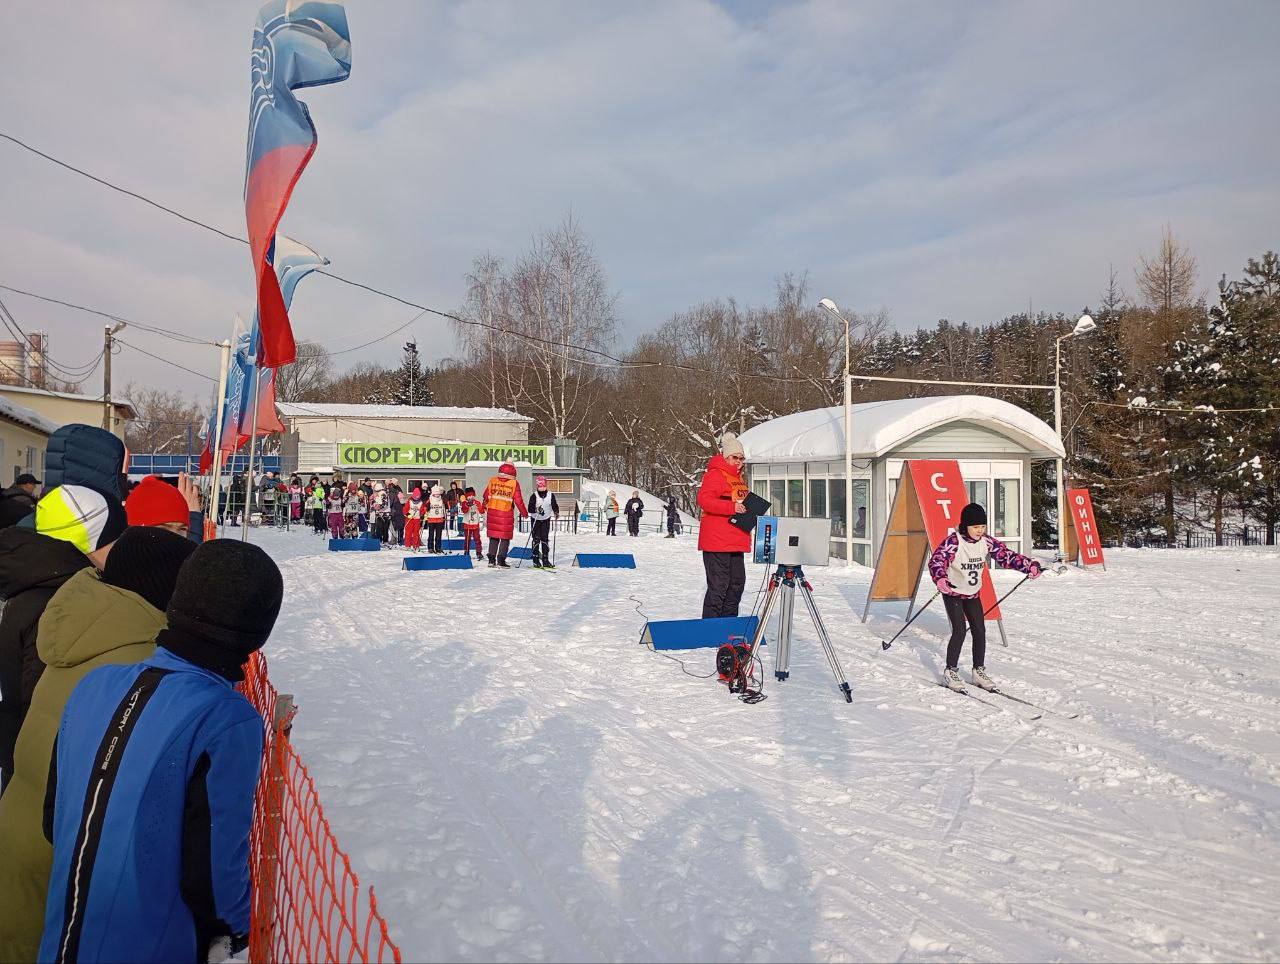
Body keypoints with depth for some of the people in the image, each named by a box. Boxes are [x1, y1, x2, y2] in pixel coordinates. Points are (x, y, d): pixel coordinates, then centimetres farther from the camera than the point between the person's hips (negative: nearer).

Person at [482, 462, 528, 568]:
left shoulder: (492, 480, 3)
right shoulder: (514, 483, -7)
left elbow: (486, 496, 9)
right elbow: (518, 500, -5)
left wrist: (484, 508, 26)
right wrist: (524, 512, 8)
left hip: (492, 513, 3)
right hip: (506, 514, -3)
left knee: (493, 537, 14)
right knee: (505, 539, 6)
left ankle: (491, 560, 15)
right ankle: (501, 561, 3)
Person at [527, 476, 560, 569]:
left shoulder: (551, 495, -5)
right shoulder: (534, 496, -12)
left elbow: (554, 506, 1)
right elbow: (530, 508, -19)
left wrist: (556, 513, -18)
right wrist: (536, 509, -38)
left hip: (546, 520, 2)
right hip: (536, 520, -2)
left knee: (545, 539, 2)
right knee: (536, 540, -2)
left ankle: (545, 560, 7)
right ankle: (536, 561, 4)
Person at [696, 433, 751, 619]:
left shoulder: (739, 478, 22)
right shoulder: (715, 474, -8)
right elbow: (704, 500, -21)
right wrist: (731, 507, -27)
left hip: (736, 542, 10)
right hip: (717, 543, -10)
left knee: (737, 583, 14)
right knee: (718, 585, -8)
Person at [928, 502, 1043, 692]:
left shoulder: (986, 542, -6)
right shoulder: (953, 542, -24)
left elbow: (1006, 555, -5)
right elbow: (936, 561, -35)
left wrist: (1029, 566, -19)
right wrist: (941, 579, -55)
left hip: (973, 594, 6)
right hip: (952, 593, -6)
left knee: (980, 630, 3)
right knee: (959, 631, -12)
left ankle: (979, 671, 18)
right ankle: (950, 672, 2)